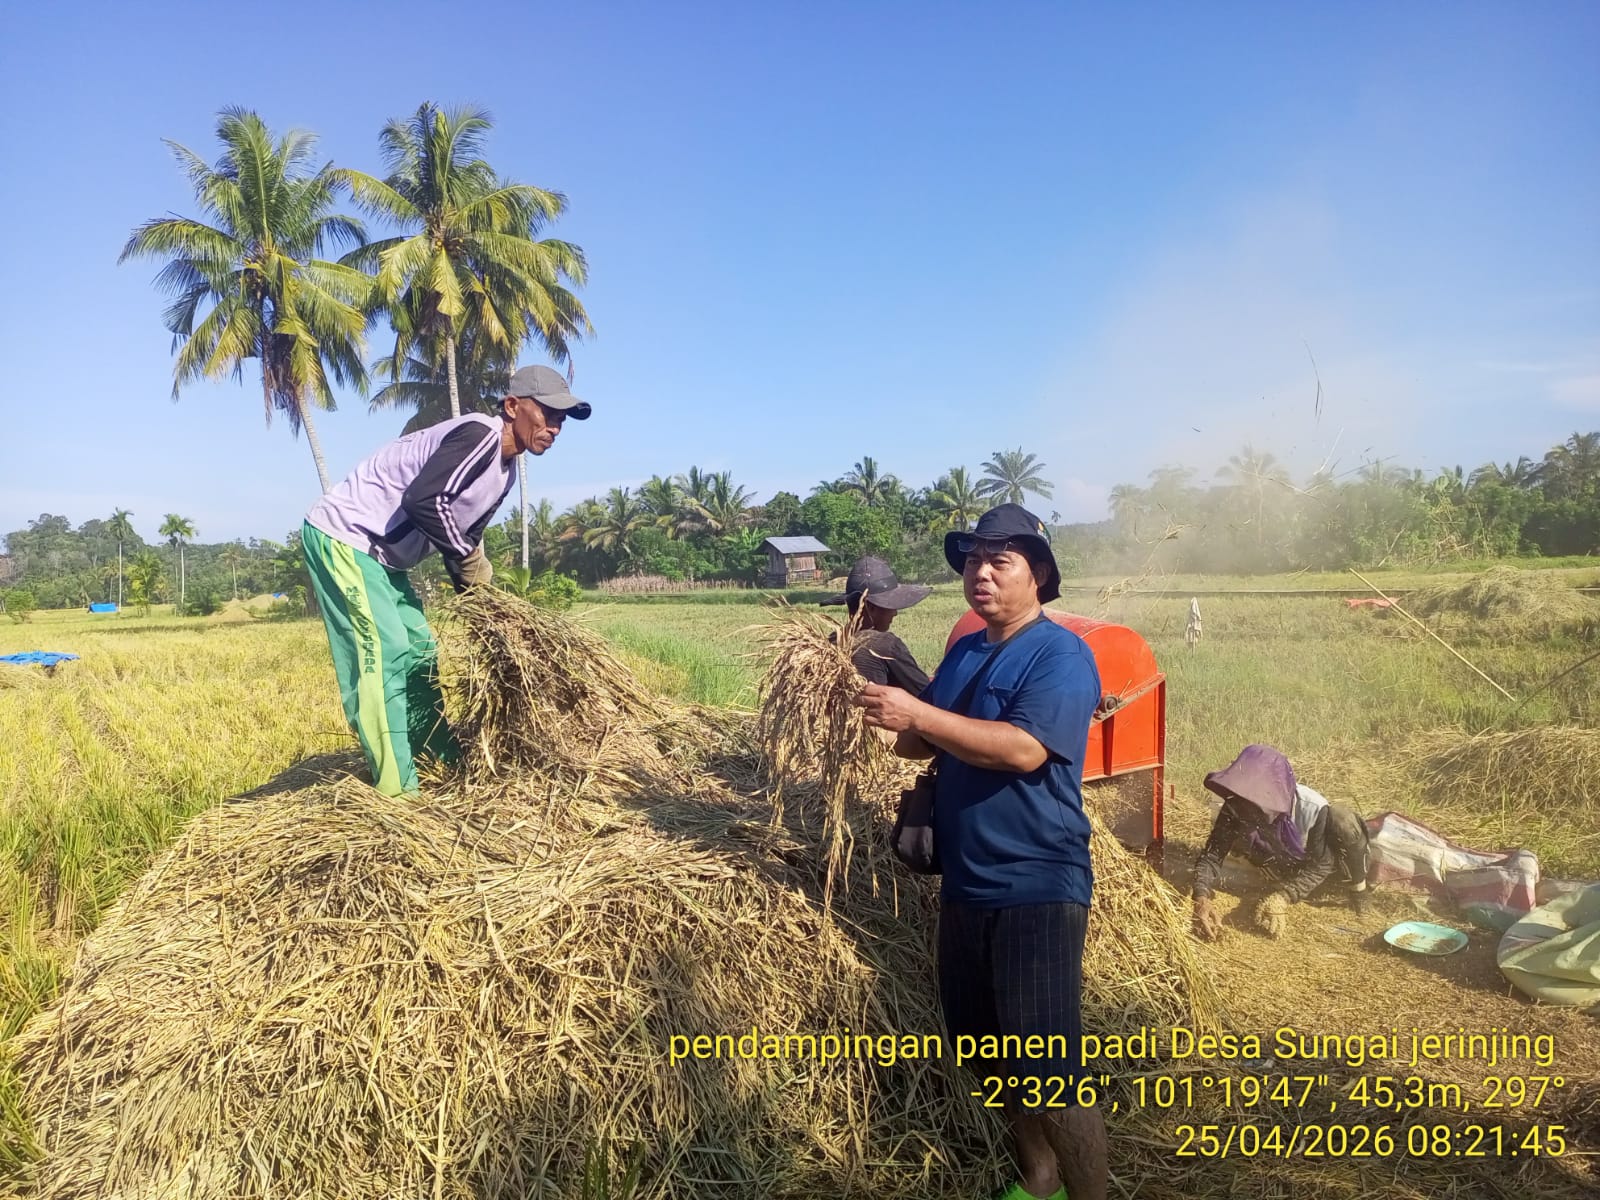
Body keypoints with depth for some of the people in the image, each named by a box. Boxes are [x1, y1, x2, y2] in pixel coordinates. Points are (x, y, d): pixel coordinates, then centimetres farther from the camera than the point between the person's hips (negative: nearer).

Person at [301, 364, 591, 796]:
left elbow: (463, 539, 15)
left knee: (418, 654, 14)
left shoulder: (506, 472, 9)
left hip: (381, 555, 10)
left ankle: (445, 765, 25)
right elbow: (423, 500, -32)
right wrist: (472, 559, -19)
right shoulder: (480, 435, -21)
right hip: (342, 535, -10)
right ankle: (397, 792, -10)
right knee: (381, 656, -13)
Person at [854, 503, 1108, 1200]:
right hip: (965, 886, 8)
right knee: (985, 1052, 20)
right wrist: (904, 732, -8)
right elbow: (926, 741, 15)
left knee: (1049, 1076, -3)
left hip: (1037, 889, -8)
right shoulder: (964, 652, 11)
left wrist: (918, 716, -28)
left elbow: (1024, 749, -27)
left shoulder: (1061, 654, -13)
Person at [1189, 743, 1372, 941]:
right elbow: (1212, 853, -27)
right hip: (1286, 871, 5)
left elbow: (1322, 863, -28)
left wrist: (1284, 897, -42)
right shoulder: (1234, 810, -28)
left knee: (1342, 818, -34)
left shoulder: (1312, 808, -35)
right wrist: (1201, 899, -46)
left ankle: (1358, 889, -6)